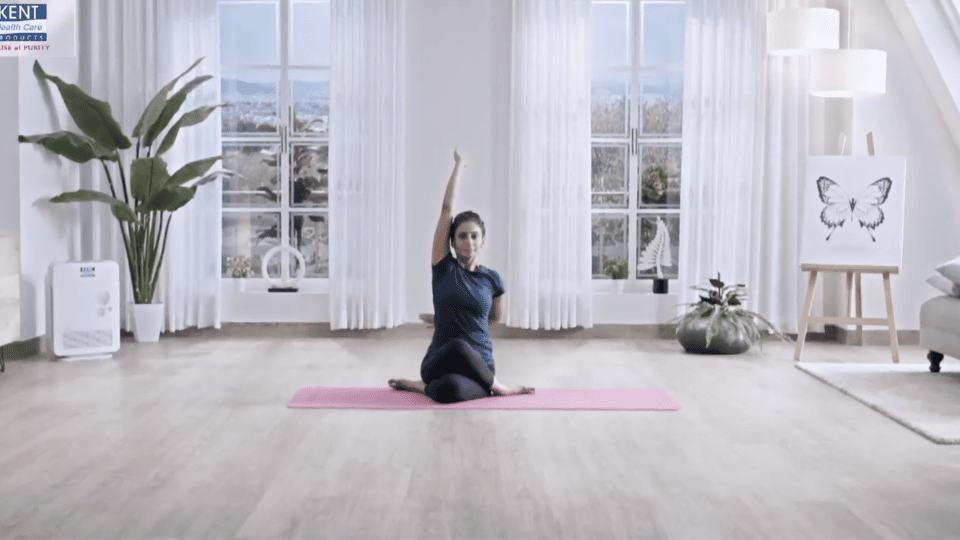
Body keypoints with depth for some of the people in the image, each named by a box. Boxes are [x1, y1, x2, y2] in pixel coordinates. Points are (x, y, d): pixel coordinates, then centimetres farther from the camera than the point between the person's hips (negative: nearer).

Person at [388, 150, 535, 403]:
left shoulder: (492, 279, 3)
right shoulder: (444, 267, 1)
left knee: (450, 389, -39)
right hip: (439, 362, 1)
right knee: (458, 346, -39)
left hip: (479, 367, -1)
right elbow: (446, 209, -4)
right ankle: (498, 387, -12)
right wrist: (457, 165, 1)